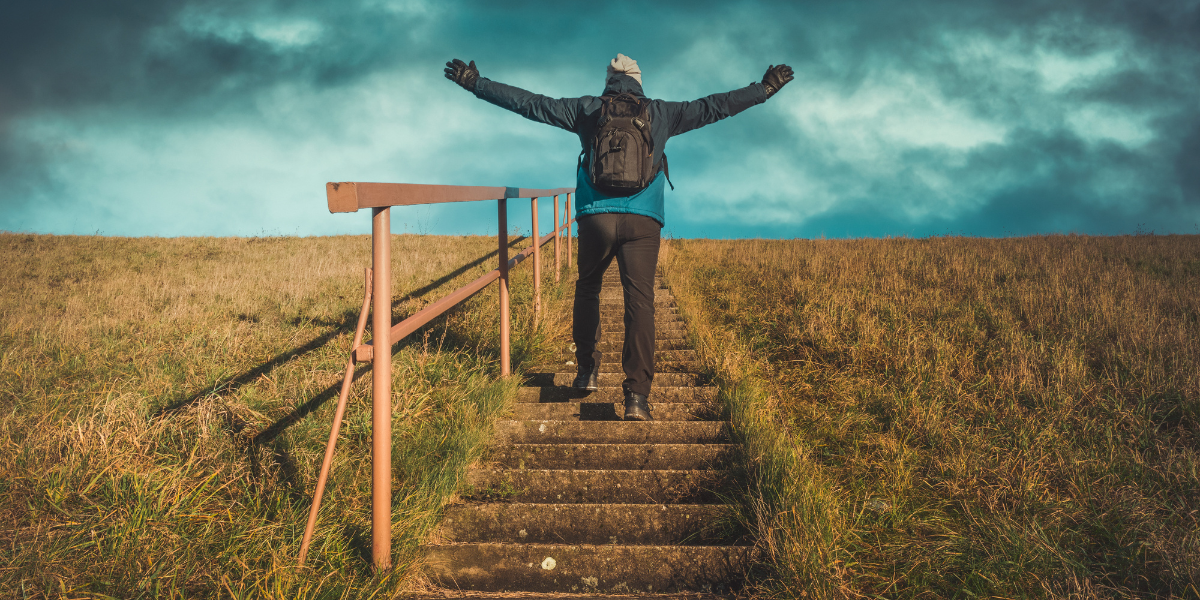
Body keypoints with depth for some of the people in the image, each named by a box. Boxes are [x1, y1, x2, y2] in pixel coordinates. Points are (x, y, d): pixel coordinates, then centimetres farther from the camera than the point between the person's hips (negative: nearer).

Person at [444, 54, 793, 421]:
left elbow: (529, 103, 11)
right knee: (640, 299, -5)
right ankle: (637, 394, -13)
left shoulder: (587, 110, 11)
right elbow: (714, 107, 18)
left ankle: (587, 370, 22)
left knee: (587, 289, 22)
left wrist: (476, 84, 18)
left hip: (596, 216, 1)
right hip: (643, 220, -1)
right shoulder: (661, 113, 13)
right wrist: (764, 89, 28)